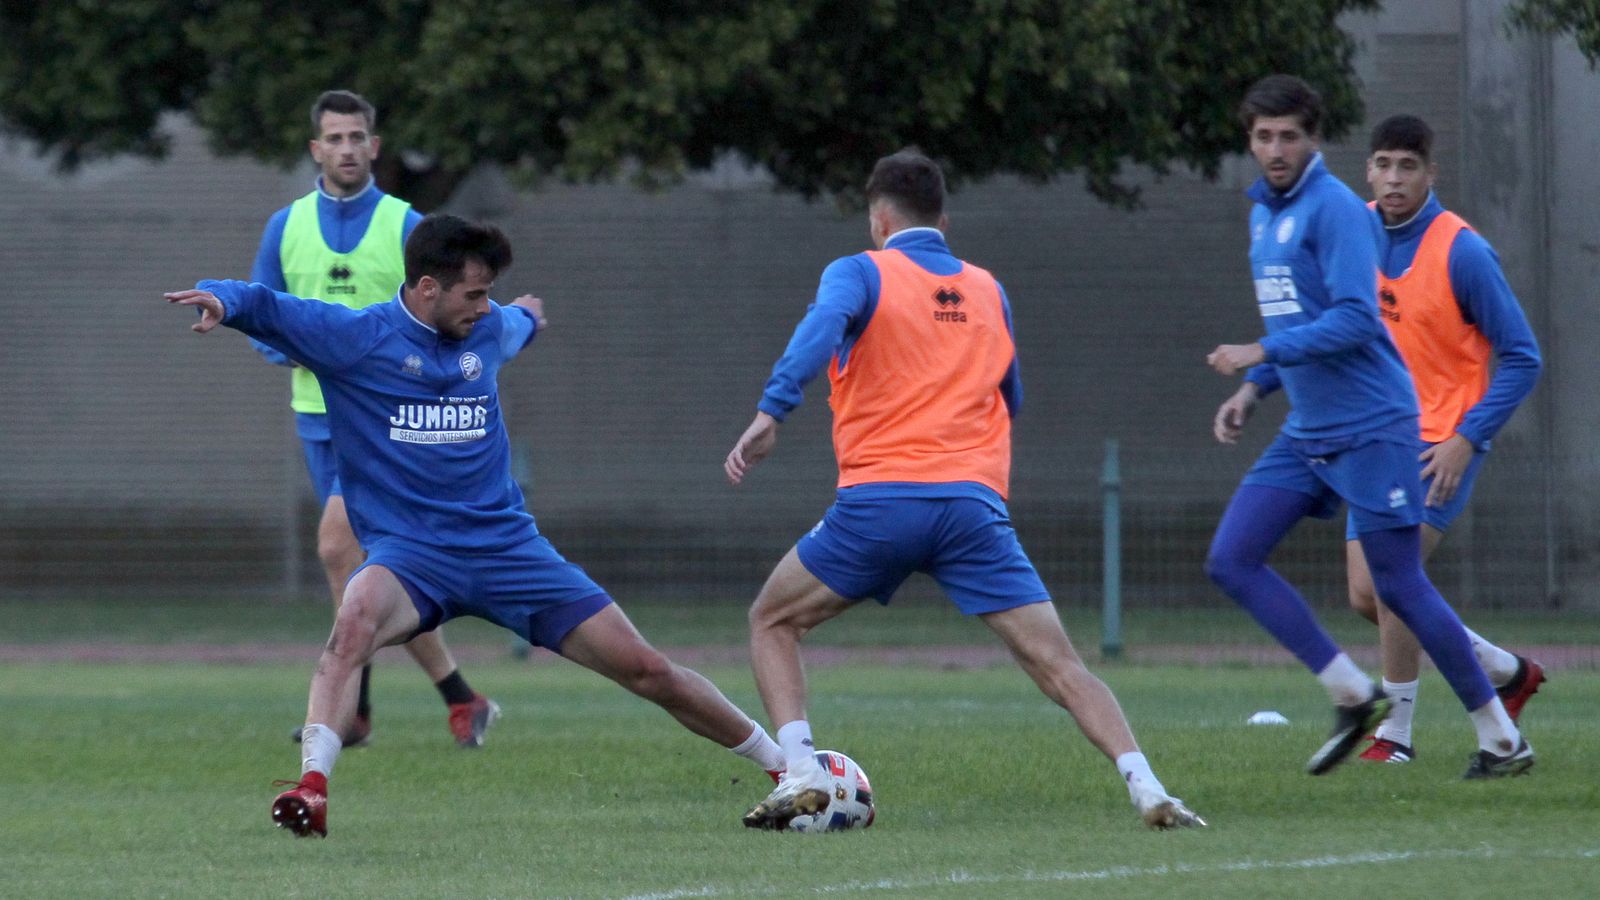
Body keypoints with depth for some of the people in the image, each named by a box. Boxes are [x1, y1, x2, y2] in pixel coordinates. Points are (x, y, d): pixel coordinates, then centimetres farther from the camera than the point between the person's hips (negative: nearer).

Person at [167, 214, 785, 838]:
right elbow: (266, 308, -14)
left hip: (505, 545, 4)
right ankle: (312, 786, -46)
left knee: (645, 669, 2)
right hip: (408, 551, -4)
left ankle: (781, 764, 19)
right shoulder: (355, 337, -7)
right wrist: (222, 299, -36)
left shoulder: (489, 331, 8)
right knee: (358, 613, -40)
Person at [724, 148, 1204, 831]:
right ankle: (1146, 787, -18)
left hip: (879, 501, -3)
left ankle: (800, 776, 1)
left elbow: (822, 327, -16)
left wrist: (770, 412, -25)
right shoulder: (988, 292, 19)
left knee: (773, 623, 18)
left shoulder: (860, 274, 7)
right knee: (1056, 661, 1)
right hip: (975, 505, 3)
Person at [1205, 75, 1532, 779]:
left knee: (1398, 586, -5)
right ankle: (1352, 695, 4)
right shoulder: (1263, 213, 14)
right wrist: (1253, 391, 13)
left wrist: (1262, 353, -23)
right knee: (1230, 562, -3)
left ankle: (1502, 739, 7)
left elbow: (1354, 319, -22)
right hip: (1306, 432, 9)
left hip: (1370, 426, -9)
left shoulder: (1334, 208, -13)